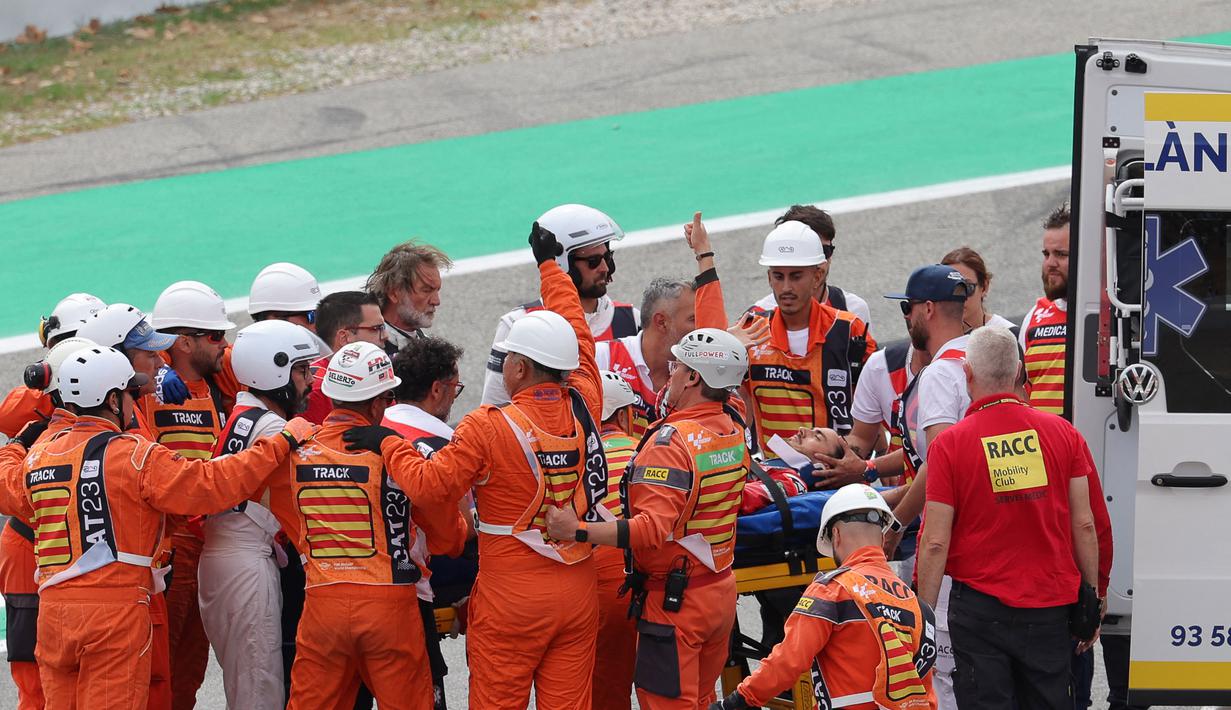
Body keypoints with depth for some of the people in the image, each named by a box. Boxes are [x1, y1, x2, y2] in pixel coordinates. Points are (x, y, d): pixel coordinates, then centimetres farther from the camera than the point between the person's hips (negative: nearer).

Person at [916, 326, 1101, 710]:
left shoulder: (949, 444, -8)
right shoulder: (1063, 433, 0)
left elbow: (936, 542, -9)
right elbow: (1084, 525, 2)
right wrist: (1091, 598, 12)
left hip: (981, 604, -3)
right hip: (1052, 603, 3)